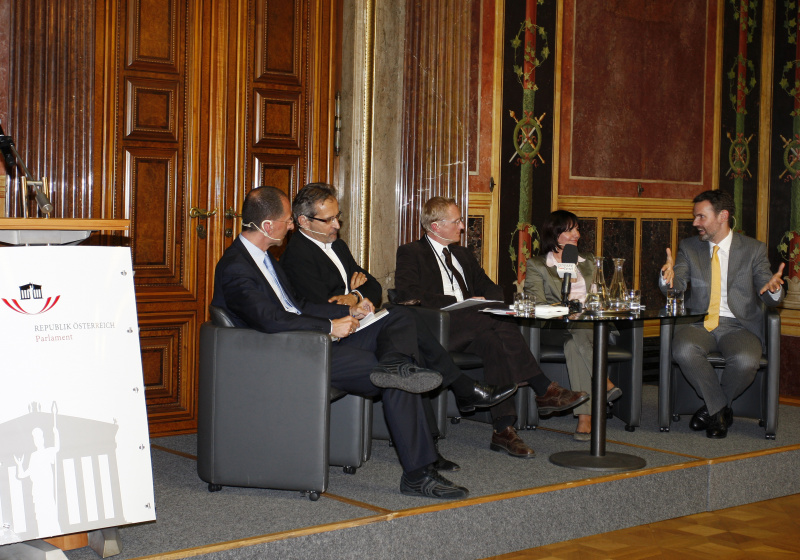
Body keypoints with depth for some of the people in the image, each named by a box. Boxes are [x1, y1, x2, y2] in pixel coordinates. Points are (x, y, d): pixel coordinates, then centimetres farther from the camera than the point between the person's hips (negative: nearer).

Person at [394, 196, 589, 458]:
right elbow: (410, 294, -12)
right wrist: (461, 303, -17)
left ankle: (503, 430, -37)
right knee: (500, 323, -30)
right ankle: (544, 391, -28)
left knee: (494, 342, -30)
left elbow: (490, 289, 23)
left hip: (470, 332, 6)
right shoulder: (410, 253, 5)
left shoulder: (463, 254, 28)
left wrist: (487, 299, -4)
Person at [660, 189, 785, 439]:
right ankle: (720, 409, -10)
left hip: (738, 326, -1)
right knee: (683, 350, -33)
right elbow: (676, 287, -2)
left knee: (745, 361, -34)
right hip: (699, 324, 1)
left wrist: (773, 289, -25)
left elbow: (770, 299, 1)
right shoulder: (689, 247, 11)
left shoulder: (754, 249, 6)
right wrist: (669, 278, -27)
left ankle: (713, 408, -3)